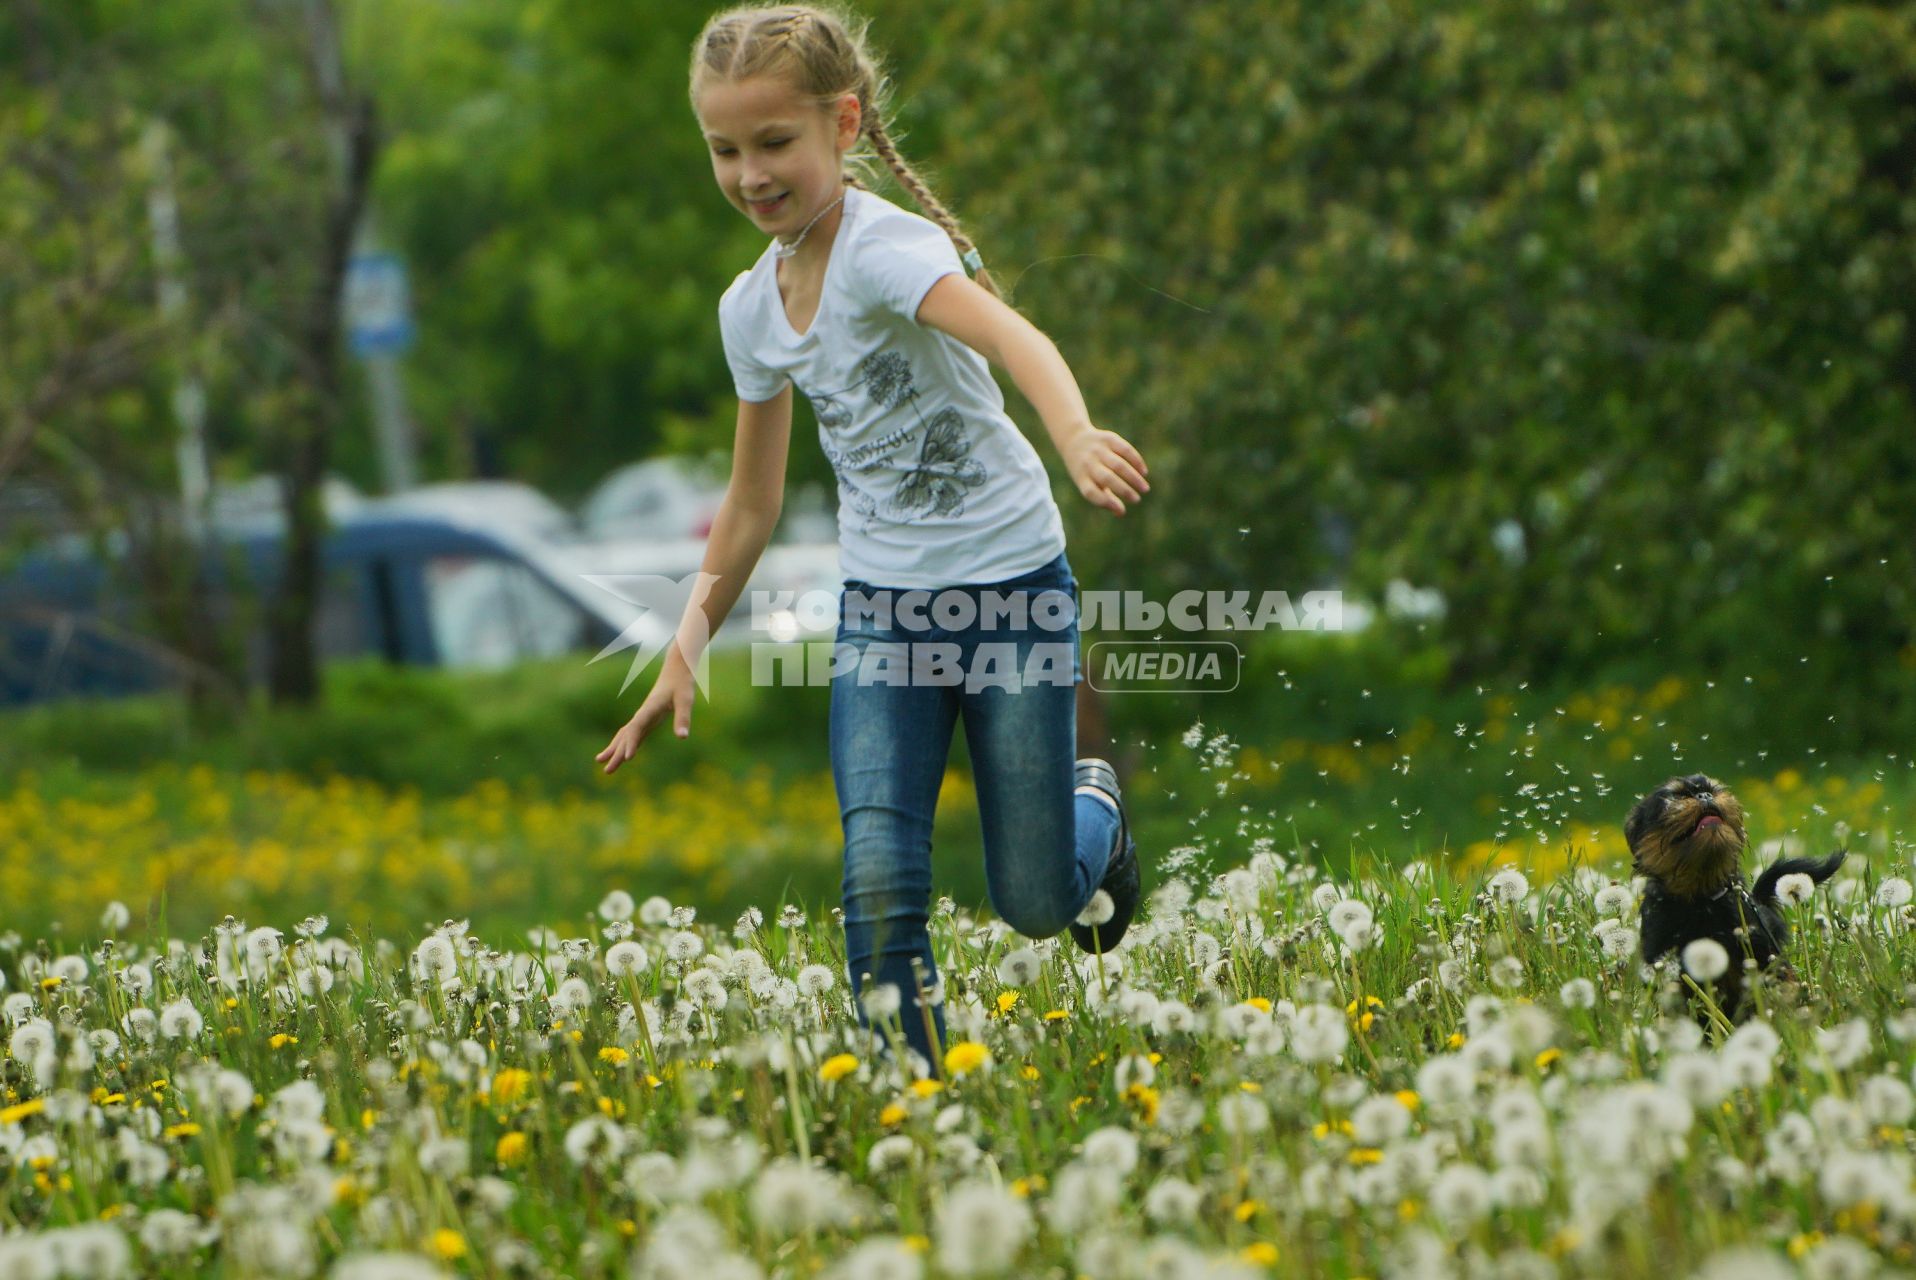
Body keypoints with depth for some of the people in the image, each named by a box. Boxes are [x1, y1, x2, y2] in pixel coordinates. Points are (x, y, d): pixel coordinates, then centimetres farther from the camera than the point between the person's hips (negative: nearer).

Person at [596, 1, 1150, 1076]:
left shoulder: (887, 247, -19)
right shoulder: (752, 310, 3)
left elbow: (1011, 335, -40)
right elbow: (753, 505, 16)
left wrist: (1077, 436, -61)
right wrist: (686, 655, 15)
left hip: (1012, 586, -5)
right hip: (882, 610, 5)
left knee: (1037, 905, 3)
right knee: (880, 881, -15)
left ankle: (1094, 806, 37)